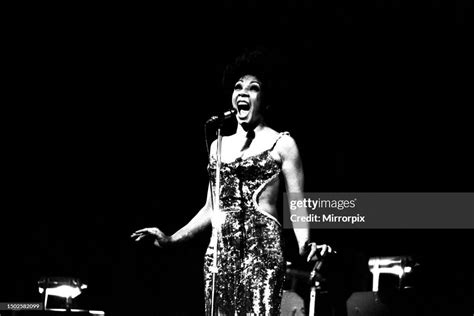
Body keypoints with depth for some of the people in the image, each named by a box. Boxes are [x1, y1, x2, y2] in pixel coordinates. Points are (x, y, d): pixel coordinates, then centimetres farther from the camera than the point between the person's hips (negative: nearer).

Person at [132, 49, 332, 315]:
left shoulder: (281, 144, 3)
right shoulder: (219, 145, 18)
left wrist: (305, 245, -21)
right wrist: (171, 240, 18)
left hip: (262, 246, -5)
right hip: (219, 250, 5)